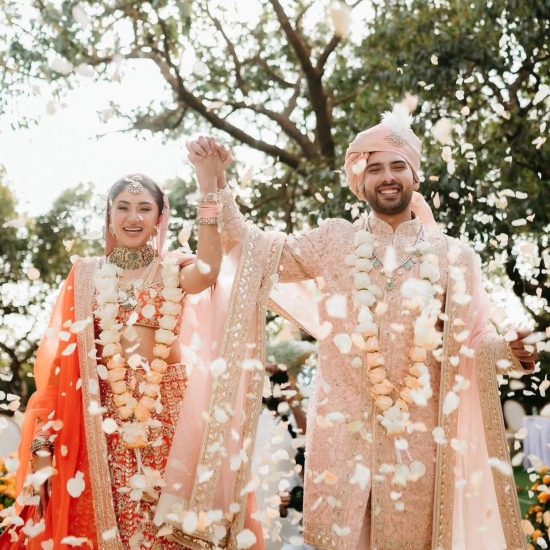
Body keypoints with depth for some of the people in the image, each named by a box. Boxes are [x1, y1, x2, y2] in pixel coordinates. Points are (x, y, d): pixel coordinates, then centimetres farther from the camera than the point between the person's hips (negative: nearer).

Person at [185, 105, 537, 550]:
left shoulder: (453, 256, 3)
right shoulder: (333, 241, 3)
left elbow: (473, 337, 6)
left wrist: (508, 351, -16)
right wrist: (216, 183, -4)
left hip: (417, 430, 1)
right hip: (342, 427, 0)